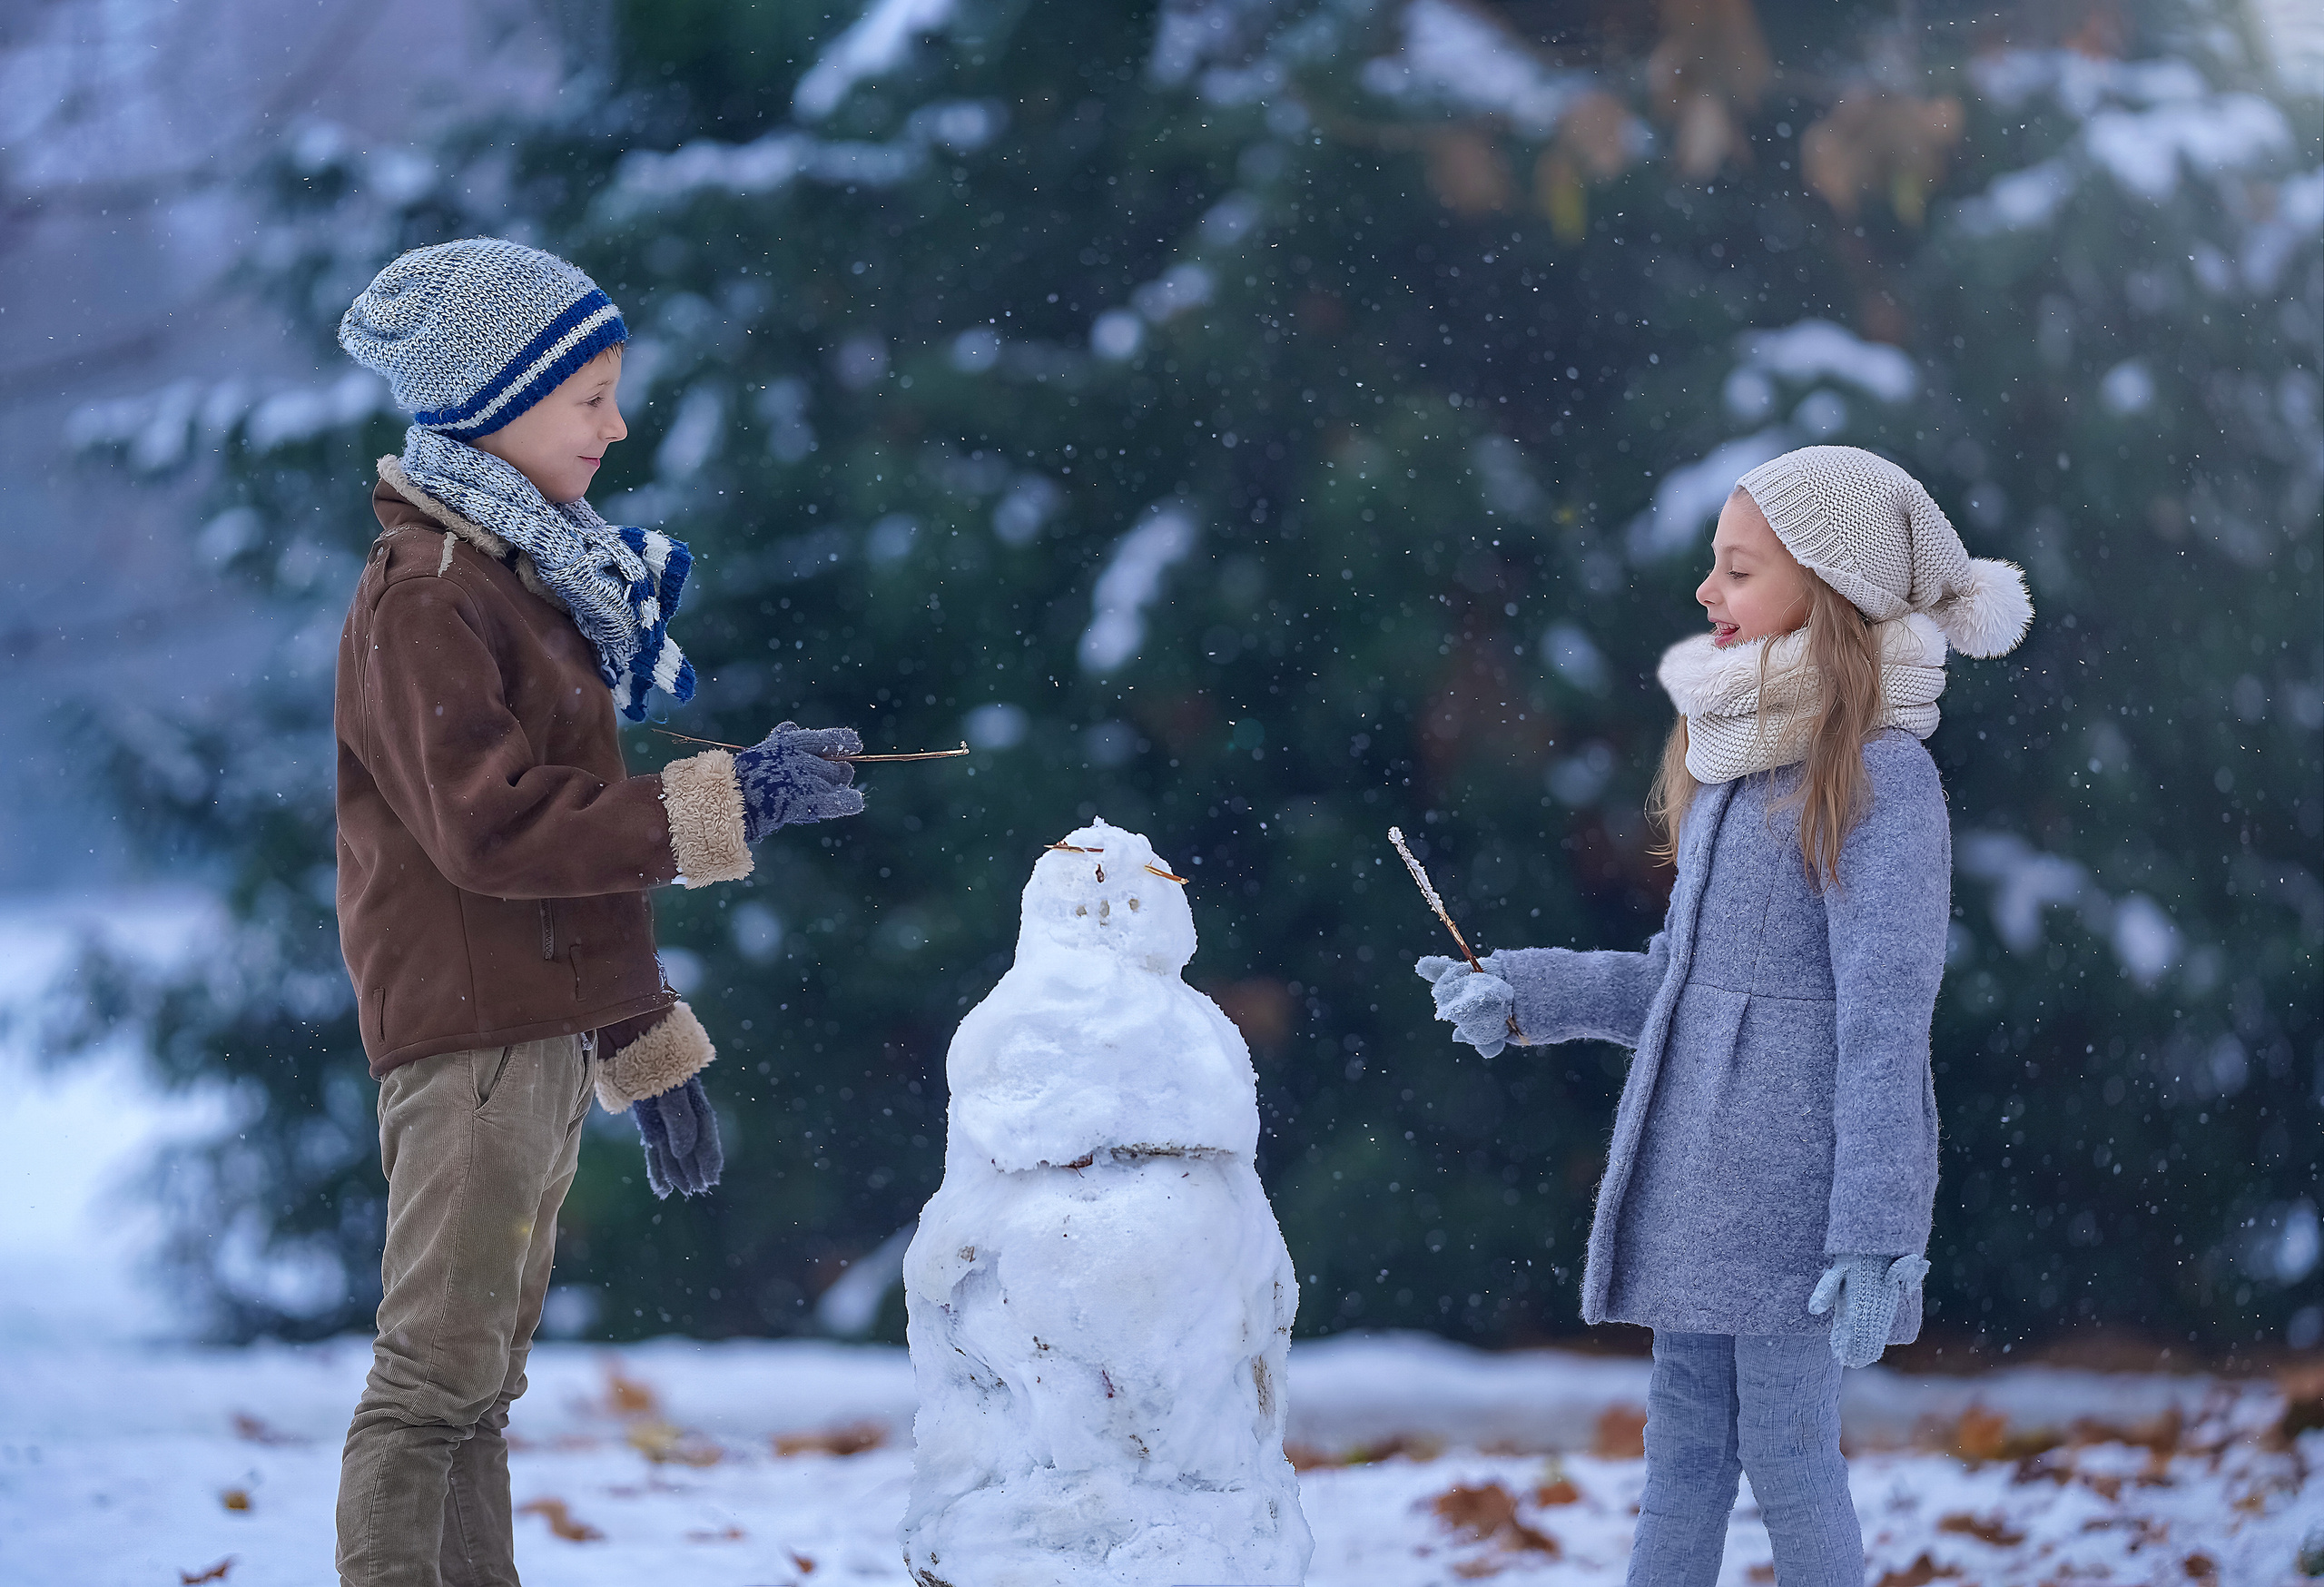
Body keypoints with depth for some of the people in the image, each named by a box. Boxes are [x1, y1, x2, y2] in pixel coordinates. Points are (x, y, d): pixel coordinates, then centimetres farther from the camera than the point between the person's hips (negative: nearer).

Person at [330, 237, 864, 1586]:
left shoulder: (530, 578, 19)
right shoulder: (425, 599, -12)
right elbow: (490, 825, -22)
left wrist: (648, 1044, 22)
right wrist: (725, 804, -20)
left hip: (547, 1036, 10)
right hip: (472, 1033, -10)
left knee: (484, 1379, 11)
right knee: (440, 1378, -10)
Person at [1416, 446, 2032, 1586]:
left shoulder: (1878, 778, -12)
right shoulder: (1729, 764, 13)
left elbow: (1884, 1021, -16)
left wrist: (1876, 1234, -19)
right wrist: (1522, 996, 12)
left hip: (1795, 1177, -8)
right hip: (1697, 1171, 8)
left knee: (1785, 1451, -2)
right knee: (1683, 1448, 10)